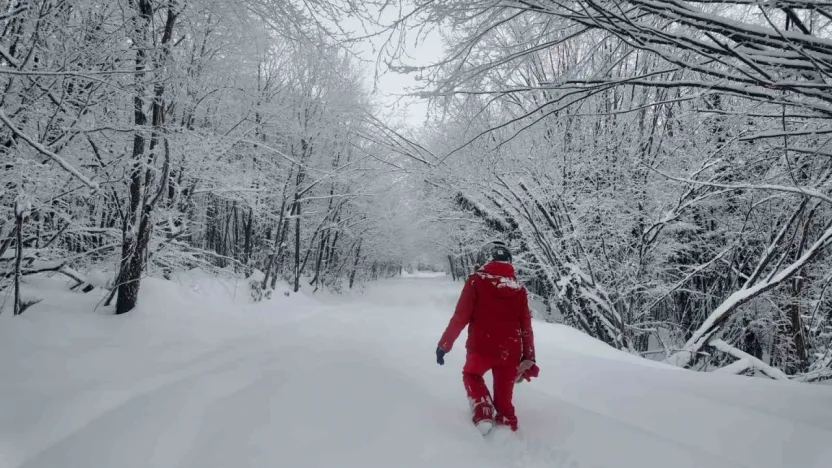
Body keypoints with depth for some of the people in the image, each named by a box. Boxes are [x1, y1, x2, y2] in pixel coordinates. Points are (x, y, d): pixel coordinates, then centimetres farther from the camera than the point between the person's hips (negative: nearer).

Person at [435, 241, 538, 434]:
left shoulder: (477, 280, -8)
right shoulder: (519, 288, 2)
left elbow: (460, 317, -10)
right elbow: (526, 327, 5)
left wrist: (444, 344, -1)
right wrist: (528, 358, 14)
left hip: (481, 348, -2)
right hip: (510, 352, 3)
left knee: (471, 375, 26)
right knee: (504, 398, 17)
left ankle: (483, 414, 7)